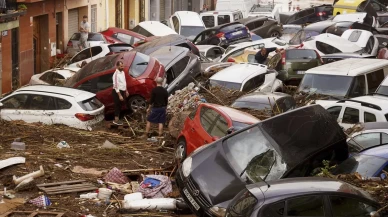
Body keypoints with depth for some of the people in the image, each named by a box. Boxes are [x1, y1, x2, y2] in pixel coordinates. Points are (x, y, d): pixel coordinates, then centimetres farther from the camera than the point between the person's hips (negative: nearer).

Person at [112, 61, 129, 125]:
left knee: (120, 106, 15)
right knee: (117, 106, 0)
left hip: (122, 91, 9)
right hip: (117, 92, -9)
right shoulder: (116, 74, -22)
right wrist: (119, 95, -24)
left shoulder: (122, 72, 6)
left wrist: (126, 91, 19)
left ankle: (117, 119, 25)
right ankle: (116, 120, 9)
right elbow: (116, 86, -24)